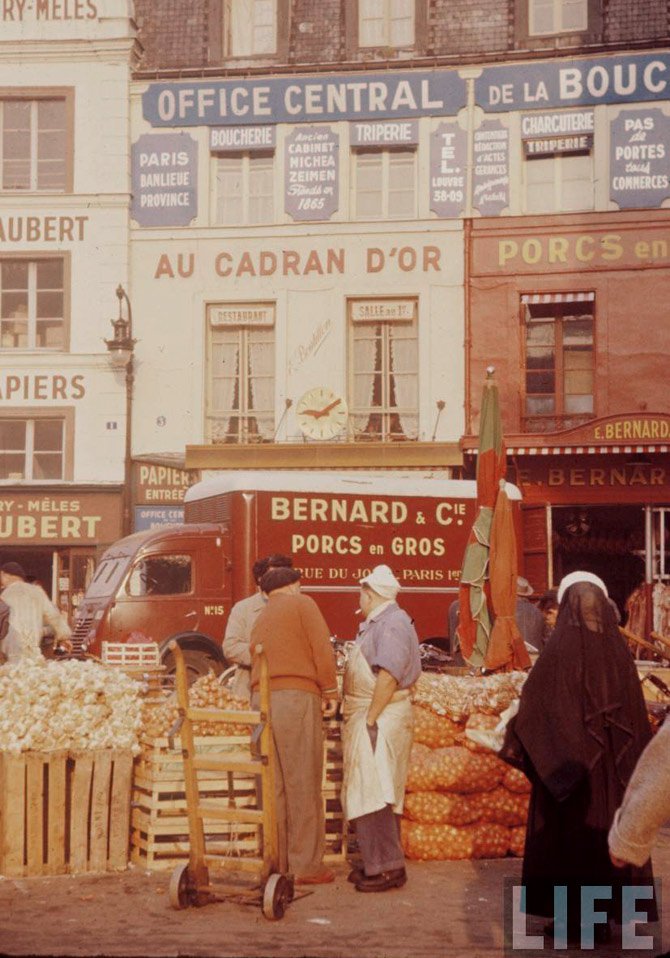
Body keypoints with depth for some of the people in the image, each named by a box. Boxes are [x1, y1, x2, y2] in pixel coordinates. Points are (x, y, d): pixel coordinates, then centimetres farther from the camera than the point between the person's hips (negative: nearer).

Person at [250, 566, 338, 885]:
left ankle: (277, 862, 12)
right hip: (296, 697, -7)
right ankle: (307, 866, -2)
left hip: (261, 701, 7)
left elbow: (255, 663, 15)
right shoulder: (302, 604, 5)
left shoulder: (261, 620, 26)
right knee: (303, 785, -4)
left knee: (274, 787, 9)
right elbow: (322, 648, -7)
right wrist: (330, 691, -3)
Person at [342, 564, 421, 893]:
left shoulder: (392, 623, -15)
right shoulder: (376, 623, 17)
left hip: (380, 719, -10)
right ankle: (377, 863, 19)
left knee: (372, 794, -10)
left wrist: (371, 719, -23)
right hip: (368, 718, 10)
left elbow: (389, 676, -24)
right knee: (375, 794, 13)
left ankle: (388, 868, -6)